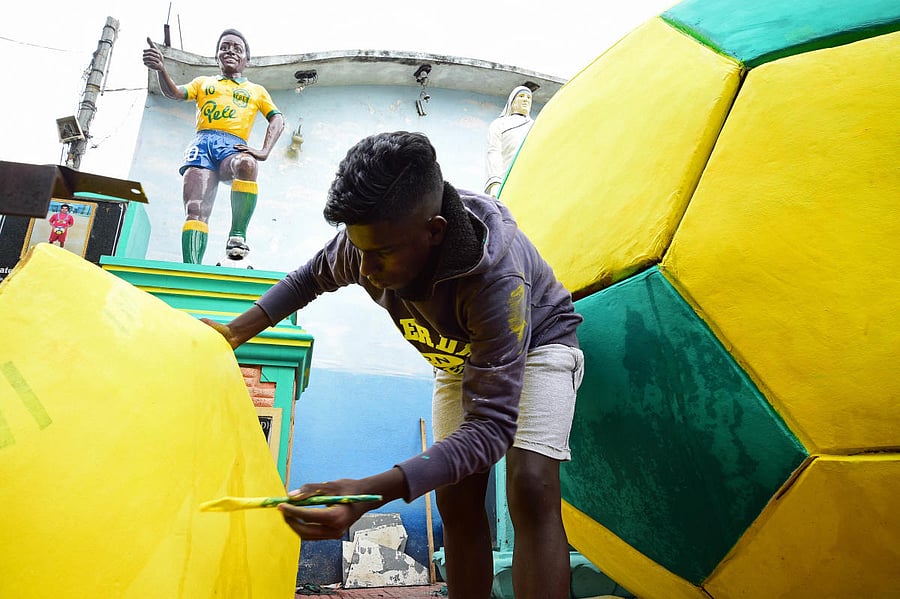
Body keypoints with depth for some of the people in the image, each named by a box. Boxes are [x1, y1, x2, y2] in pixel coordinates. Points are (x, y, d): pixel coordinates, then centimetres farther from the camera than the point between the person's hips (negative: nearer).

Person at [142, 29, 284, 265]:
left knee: (247, 165, -40)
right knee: (195, 212, -21)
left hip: (233, 147, -1)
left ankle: (237, 236, -33)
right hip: (202, 143, 1)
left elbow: (277, 119, 14)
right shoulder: (203, 82, 31)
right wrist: (161, 69, -10)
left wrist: (264, 152, -5)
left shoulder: (257, 91, 28)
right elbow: (174, 93, 14)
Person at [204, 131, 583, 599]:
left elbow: (491, 424, -44)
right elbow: (313, 277, 0)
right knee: (456, 500, -1)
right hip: (459, 356, 6)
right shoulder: (370, 238, -26)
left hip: (535, 342, -5)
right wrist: (235, 331, -7)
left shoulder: (494, 275, -44)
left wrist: (369, 492, -54)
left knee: (531, 489, -25)